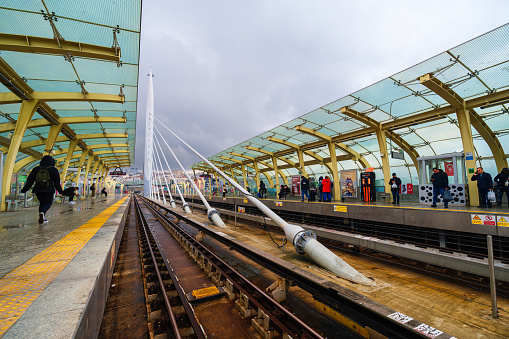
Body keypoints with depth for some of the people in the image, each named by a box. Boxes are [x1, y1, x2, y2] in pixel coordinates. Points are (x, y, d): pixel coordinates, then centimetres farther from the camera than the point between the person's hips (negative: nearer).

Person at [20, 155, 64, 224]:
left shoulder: (36, 169, 9)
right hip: (48, 190, -3)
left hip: (37, 190, 3)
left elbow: (30, 180, 9)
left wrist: (24, 189, 15)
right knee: (48, 203, 6)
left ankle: (43, 218, 12)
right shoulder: (53, 169, 0)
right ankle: (42, 213, -23)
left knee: (42, 203, 16)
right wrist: (60, 191, 4)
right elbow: (56, 182, -1)